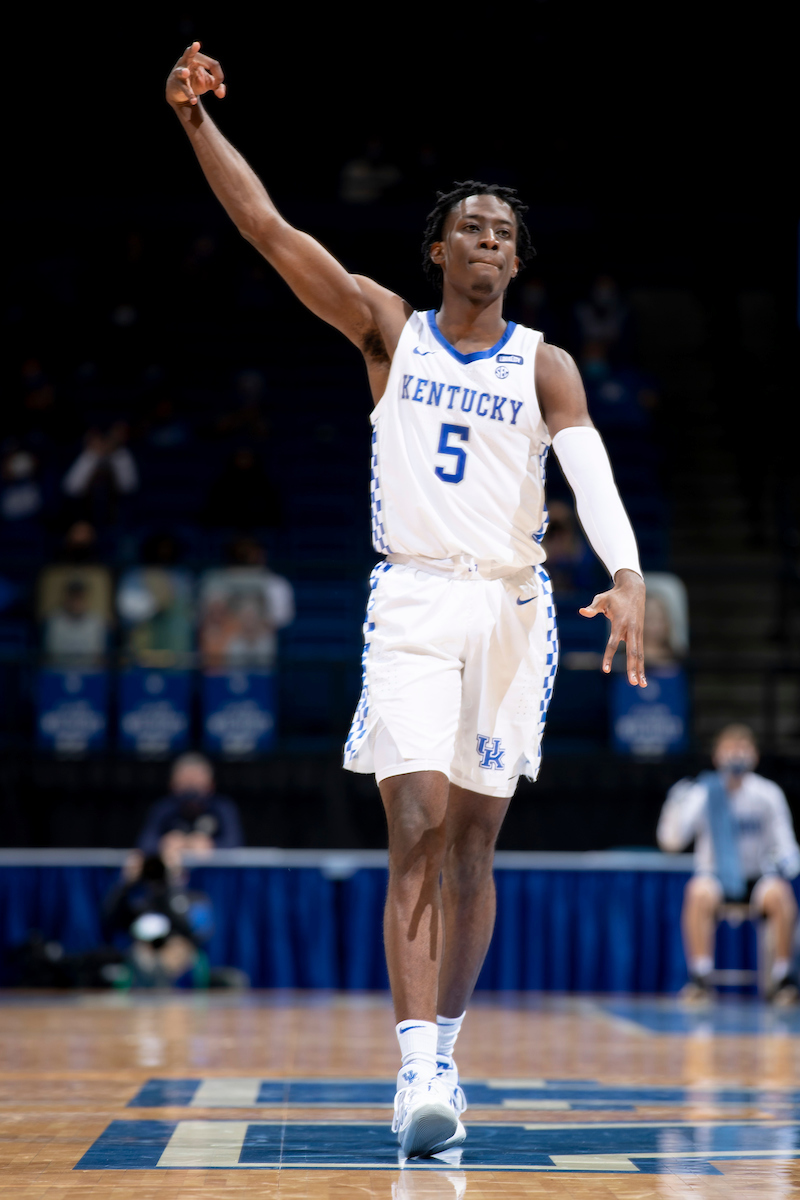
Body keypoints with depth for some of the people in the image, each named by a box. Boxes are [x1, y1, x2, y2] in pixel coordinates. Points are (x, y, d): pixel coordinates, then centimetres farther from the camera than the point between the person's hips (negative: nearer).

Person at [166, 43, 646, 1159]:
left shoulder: (543, 365, 6)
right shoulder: (388, 329, 7)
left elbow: (590, 468, -12)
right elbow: (267, 228, -1)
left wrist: (626, 573, -30)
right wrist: (198, 121, -12)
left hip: (511, 608, 2)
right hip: (412, 601, -2)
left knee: (473, 844, 7)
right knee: (417, 832, -14)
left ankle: (442, 1050, 20)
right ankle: (419, 1071, -18)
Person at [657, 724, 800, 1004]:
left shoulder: (768, 794, -3)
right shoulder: (704, 794, -5)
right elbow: (670, 841, -14)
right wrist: (676, 804, -31)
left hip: (757, 877, 0)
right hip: (715, 876, 0)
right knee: (700, 892, -35)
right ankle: (701, 977, -28)